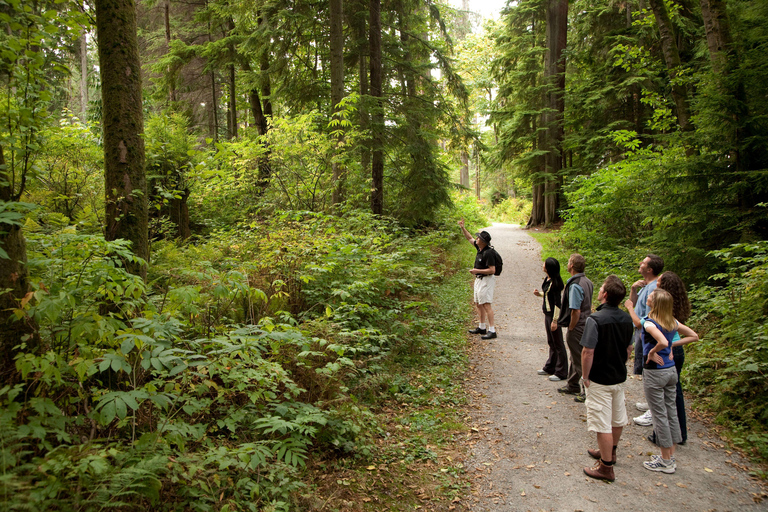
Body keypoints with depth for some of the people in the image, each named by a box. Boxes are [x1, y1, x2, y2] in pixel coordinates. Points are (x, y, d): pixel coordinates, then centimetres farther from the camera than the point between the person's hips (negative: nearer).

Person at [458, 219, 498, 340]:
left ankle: (492, 330, -12)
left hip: (486, 280, -10)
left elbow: (492, 270, -24)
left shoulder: (488, 253, -22)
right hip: (479, 279, 10)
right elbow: (470, 238, 22)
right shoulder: (479, 248, 5)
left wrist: (477, 271, -21)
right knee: (478, 304, 17)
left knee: (486, 305, -13)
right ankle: (482, 327, 28)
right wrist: (462, 228, 15)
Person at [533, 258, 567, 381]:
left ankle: (561, 373, 11)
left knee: (558, 344, 1)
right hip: (547, 314, 10)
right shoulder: (547, 279, 5)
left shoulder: (555, 283, -22)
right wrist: (539, 294, 1)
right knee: (551, 342, 20)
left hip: (554, 315, -10)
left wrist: (555, 320, -21)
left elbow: (558, 303, -22)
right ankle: (550, 367, 33)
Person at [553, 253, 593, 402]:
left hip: (577, 328, -10)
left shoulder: (575, 285, -23)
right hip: (586, 324, 10)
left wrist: (571, 329, -13)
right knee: (575, 357, 22)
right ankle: (572, 386, 37)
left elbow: (575, 311, -26)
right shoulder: (587, 282, 6)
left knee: (581, 361, 1)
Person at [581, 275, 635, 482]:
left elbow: (588, 352, -23)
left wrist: (585, 376, -11)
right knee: (617, 418, 22)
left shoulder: (595, 319, -24)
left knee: (603, 424, 2)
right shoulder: (627, 319, -1)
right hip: (620, 377, 8)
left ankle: (606, 467, 11)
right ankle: (610, 452, 43)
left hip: (600, 381, -8)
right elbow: (629, 348, 9)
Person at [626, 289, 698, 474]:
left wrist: (652, 352, -18)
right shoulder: (672, 322, 2)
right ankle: (670, 457, 25)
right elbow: (694, 336, 13)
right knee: (671, 412, 14)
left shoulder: (650, 323, -19)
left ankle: (666, 462, 12)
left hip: (654, 373, -7)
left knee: (659, 415, 2)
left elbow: (663, 342, -36)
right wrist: (673, 344, 9)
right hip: (671, 370, 7)